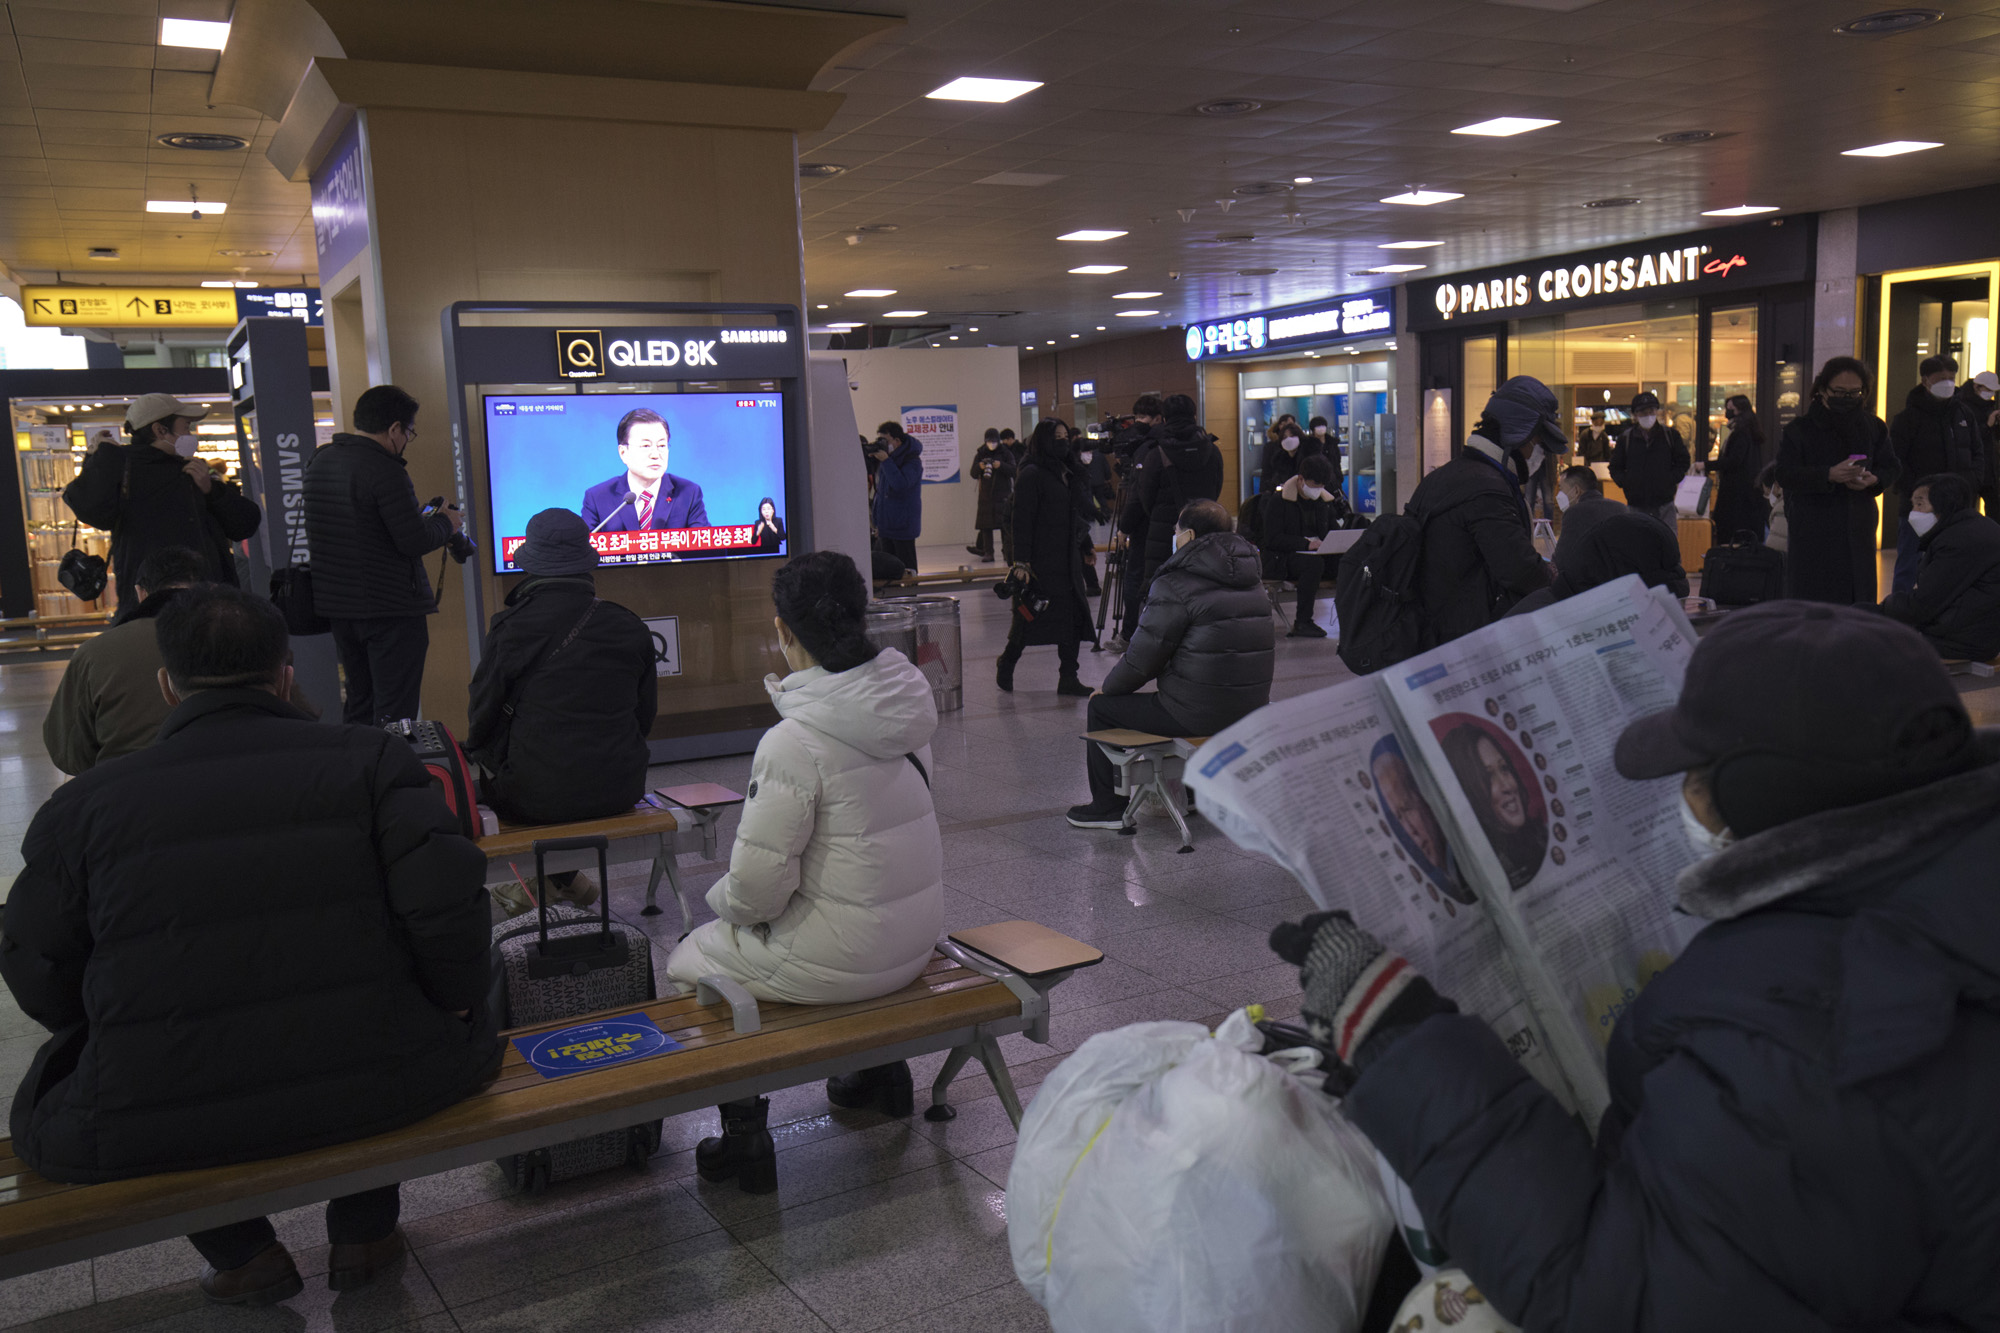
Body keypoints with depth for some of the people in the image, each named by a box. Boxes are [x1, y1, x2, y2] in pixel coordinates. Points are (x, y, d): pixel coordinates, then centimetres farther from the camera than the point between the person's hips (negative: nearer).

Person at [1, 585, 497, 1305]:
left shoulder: (84, 803, 0)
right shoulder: (372, 758, -2)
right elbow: (445, 902, -10)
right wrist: (457, 1001, 8)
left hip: (158, 1129, 0)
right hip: (378, 1094, 0)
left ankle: (242, 1254, 30)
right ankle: (364, 1229, 36)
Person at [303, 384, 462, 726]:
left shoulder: (319, 461, 9)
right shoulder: (385, 470, -17)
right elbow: (415, 542, -21)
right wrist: (446, 522, 0)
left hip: (337, 604, 8)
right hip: (390, 608, -8)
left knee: (358, 706, 19)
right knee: (394, 714, -4)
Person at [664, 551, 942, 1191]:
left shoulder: (795, 741, -25)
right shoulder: (905, 708, -2)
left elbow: (758, 884, -22)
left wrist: (724, 902, 1)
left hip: (842, 956, -7)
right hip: (916, 938, 8)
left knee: (689, 961, 15)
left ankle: (745, 1137, 17)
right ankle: (881, 1066, 39)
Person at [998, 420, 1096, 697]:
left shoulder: (1070, 474, 16)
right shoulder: (1032, 475, -9)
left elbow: (1083, 514, 23)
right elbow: (1022, 521, -14)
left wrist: (1085, 550, 15)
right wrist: (1022, 562, -20)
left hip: (1068, 560, 7)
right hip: (1041, 561, -7)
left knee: (1074, 615, 2)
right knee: (1031, 616, 0)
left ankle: (1068, 679, 6)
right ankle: (1006, 663, 23)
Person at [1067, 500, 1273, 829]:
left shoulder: (1176, 585, -14)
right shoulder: (1252, 579, 9)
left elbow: (1142, 657, -11)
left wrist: (1108, 687, 10)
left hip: (1197, 715, -8)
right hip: (1251, 711, 8)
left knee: (1101, 706, 11)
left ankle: (1108, 807, 19)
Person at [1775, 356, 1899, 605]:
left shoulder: (1873, 427, 11)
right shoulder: (1799, 429, -3)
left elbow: (1892, 467, 13)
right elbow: (1785, 474, -12)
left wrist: (1873, 480, -10)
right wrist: (1829, 475, -26)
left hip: (1858, 533, 4)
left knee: (1860, 600, 4)